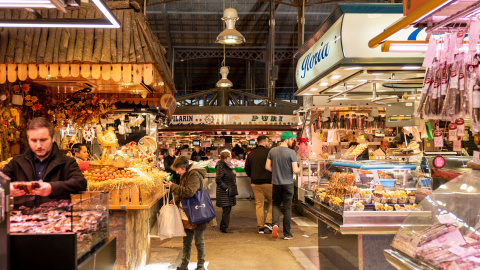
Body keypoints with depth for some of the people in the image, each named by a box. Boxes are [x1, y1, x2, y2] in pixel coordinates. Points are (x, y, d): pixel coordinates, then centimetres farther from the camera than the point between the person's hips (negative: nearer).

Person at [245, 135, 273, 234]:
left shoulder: (250, 154, 7)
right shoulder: (268, 153, -10)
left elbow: (247, 169, 12)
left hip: (255, 183, 5)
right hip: (267, 182, -5)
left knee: (259, 204, 9)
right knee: (272, 202, 12)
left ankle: (260, 227, 12)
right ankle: (268, 222, 3)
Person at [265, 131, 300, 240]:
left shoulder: (272, 151, 1)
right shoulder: (291, 152, -12)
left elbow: (267, 167, 3)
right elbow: (295, 170, -14)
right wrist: (299, 169, 8)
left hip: (276, 182, 3)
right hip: (287, 183, -3)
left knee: (276, 204, 17)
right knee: (287, 208, 6)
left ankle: (275, 224, -7)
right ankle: (287, 234, 13)